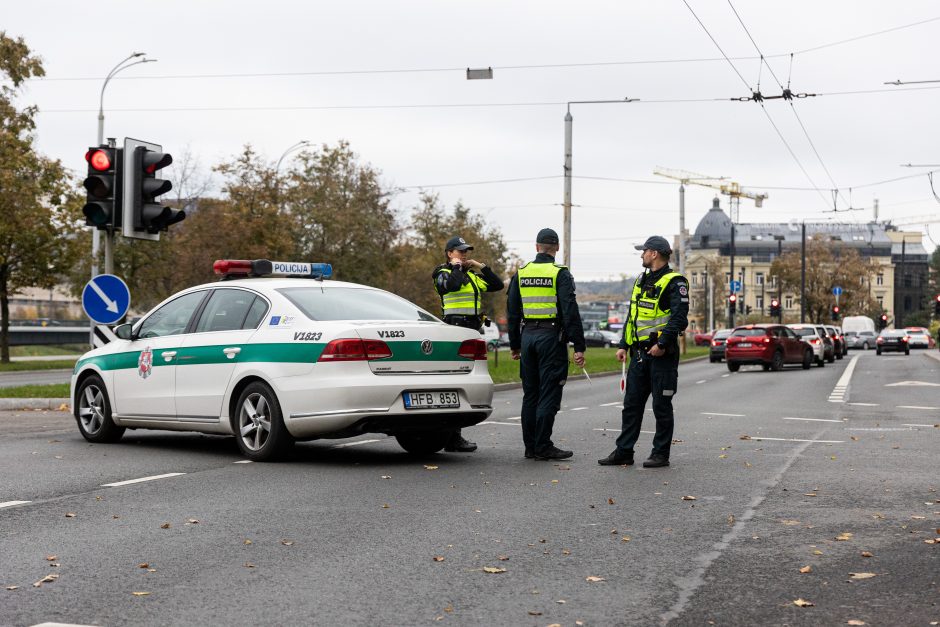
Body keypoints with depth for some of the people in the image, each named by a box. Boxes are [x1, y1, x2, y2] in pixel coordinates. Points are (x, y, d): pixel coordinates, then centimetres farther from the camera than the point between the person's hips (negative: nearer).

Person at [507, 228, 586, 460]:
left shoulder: (521, 273, 9)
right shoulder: (560, 273, -7)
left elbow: (512, 312, 13)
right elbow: (570, 312, -14)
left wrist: (514, 345, 19)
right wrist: (579, 346, -13)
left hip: (528, 335, 5)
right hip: (551, 336, -5)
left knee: (530, 393, 11)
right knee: (549, 393, -3)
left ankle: (530, 446, 14)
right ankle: (543, 447, -4)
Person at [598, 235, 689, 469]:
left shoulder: (674, 282, -9)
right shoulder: (641, 281, 17)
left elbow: (679, 318, -19)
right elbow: (632, 316, 20)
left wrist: (662, 344, -23)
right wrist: (624, 345, 12)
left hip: (662, 354, -8)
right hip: (640, 353, 8)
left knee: (661, 406, 1)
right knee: (631, 404, 8)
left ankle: (661, 454, 9)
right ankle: (624, 452, 12)